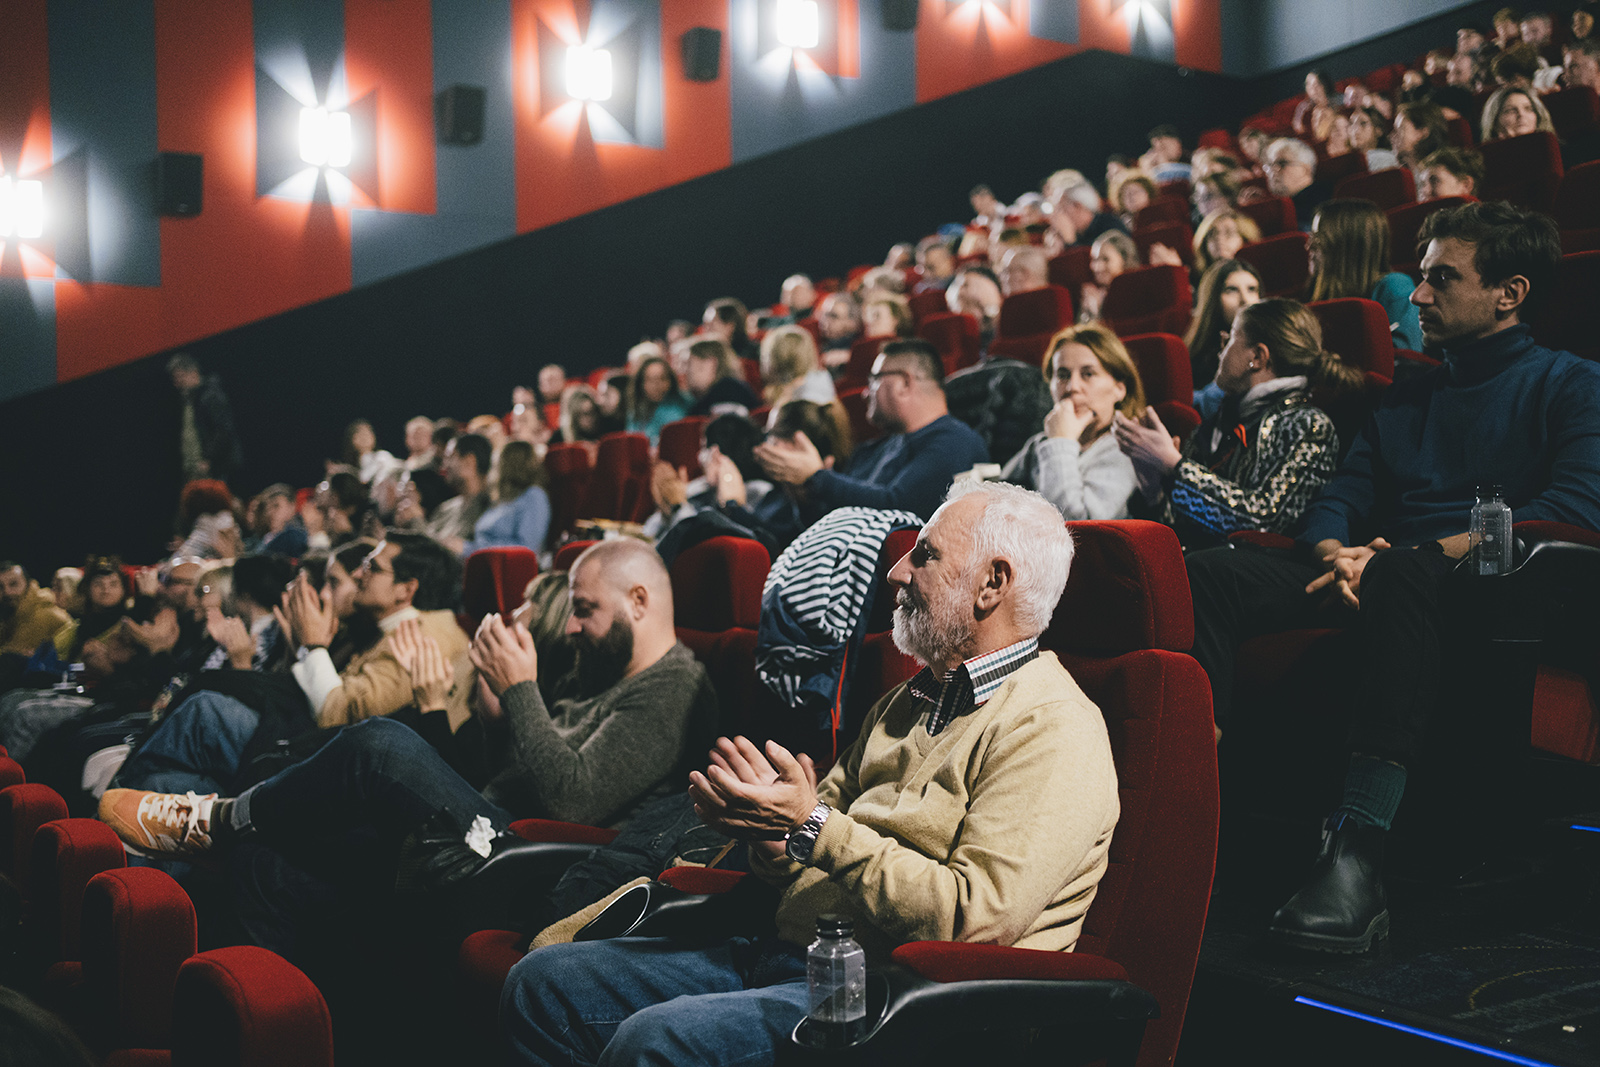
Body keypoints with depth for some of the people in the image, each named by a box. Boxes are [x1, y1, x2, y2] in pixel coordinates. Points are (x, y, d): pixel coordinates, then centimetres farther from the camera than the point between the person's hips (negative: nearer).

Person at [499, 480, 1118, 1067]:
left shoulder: (1053, 733, -11)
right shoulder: (912, 699, 20)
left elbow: (976, 920, -22)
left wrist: (813, 827, -20)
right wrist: (769, 827, -2)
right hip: (787, 955, 9)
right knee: (543, 982, 1)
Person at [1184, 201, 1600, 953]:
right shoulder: (1409, 398, 29)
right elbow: (1337, 501, 20)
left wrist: (1406, 554, -18)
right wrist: (1337, 555, -7)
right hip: (1374, 582, 6)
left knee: (1401, 574, -41)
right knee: (1209, 573, -18)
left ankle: (1359, 850, -50)